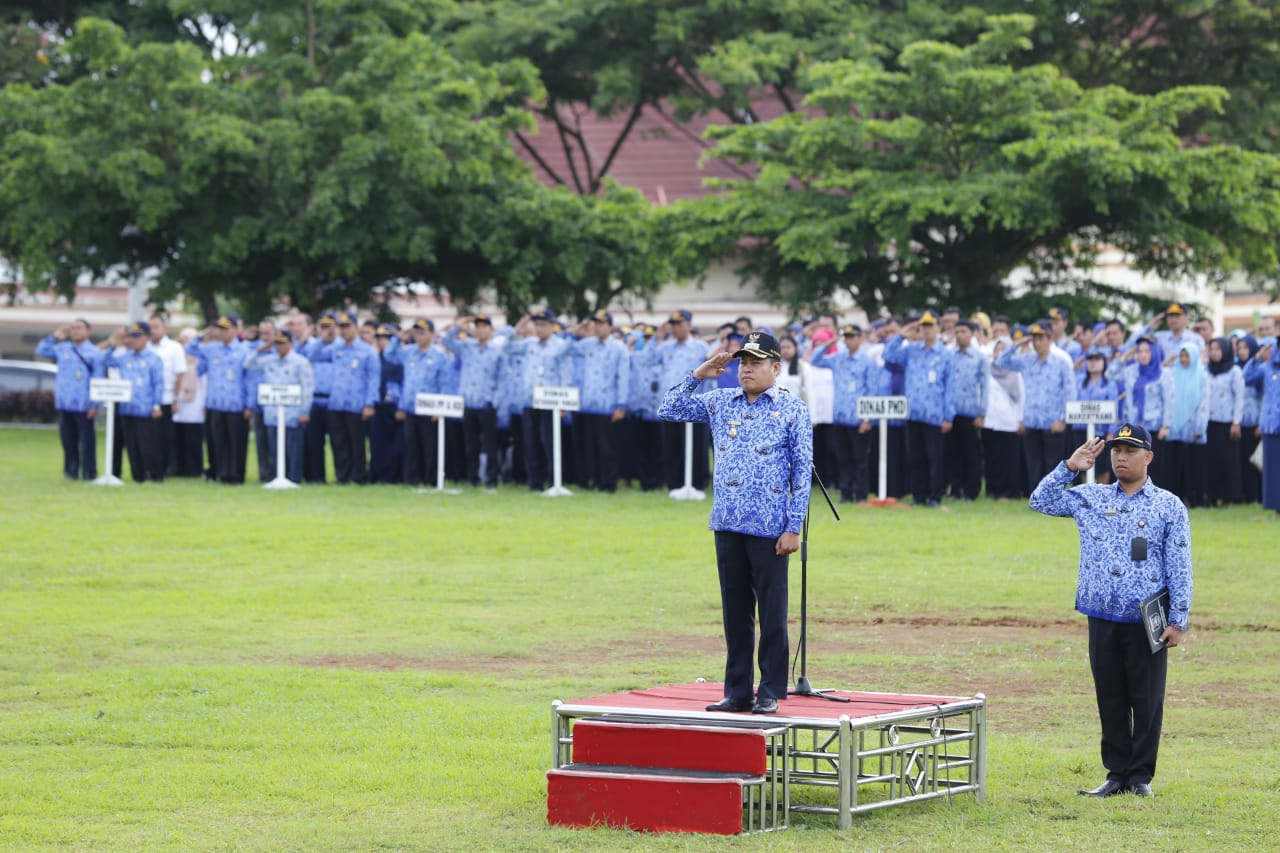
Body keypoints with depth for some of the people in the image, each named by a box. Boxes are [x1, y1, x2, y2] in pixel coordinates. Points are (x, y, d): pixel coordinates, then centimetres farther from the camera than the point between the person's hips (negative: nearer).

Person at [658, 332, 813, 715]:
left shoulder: (792, 409, 0)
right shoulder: (720, 402, 12)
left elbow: (802, 469, -3)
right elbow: (670, 409, 15)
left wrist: (793, 527, -8)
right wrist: (698, 375, 3)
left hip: (769, 528, -4)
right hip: (727, 525, 4)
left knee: (772, 612, -1)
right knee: (735, 611, 8)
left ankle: (770, 693, 4)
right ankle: (737, 691, 13)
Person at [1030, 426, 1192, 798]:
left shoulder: (1169, 506, 2)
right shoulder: (1090, 499, 11)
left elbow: (1179, 568, -1)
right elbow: (1040, 501, 14)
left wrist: (1177, 620, -6)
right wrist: (1069, 468, 4)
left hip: (1147, 622, -3)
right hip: (1103, 619, 3)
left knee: (1147, 700, 1)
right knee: (1110, 698, 7)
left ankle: (1141, 775, 10)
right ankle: (1117, 773, 14)